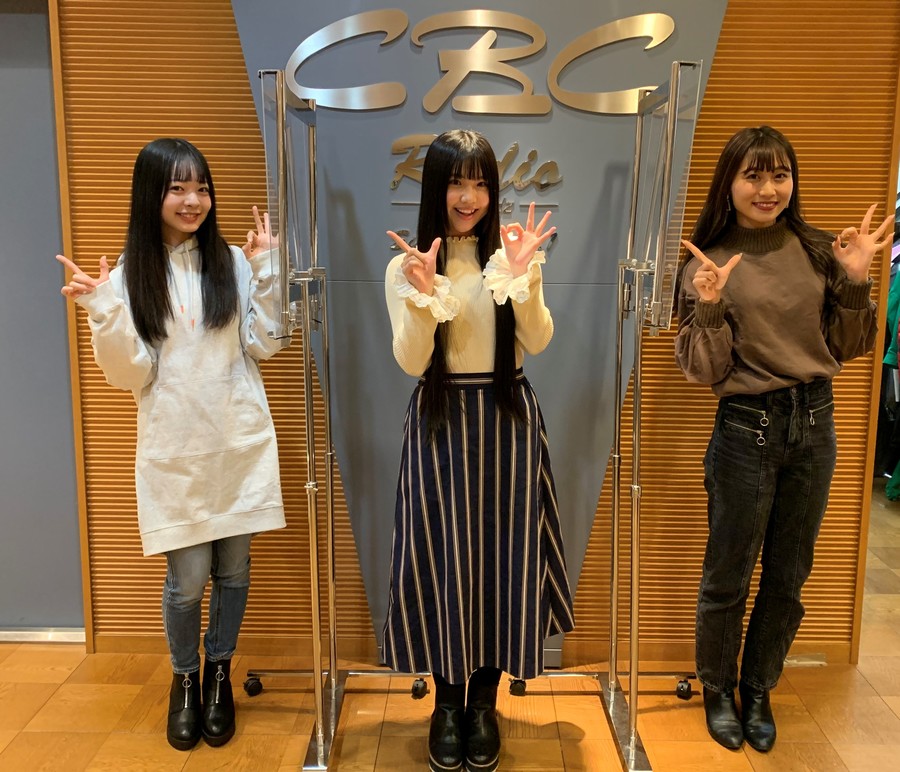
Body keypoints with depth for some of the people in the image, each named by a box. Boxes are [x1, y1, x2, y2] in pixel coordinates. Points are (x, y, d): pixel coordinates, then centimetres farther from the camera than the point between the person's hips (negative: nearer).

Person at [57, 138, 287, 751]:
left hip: (239, 441, 1)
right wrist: (104, 310, -18)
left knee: (233, 568, 11)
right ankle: (185, 679, 31)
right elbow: (132, 375, -5)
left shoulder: (231, 263, 2)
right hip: (174, 449, -1)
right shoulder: (130, 276, -1)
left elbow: (263, 345, -1)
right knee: (188, 577, 3)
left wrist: (263, 272, -7)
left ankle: (219, 674, 35)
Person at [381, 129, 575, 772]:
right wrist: (425, 293, -22)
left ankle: (485, 702, 27)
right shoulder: (407, 265, -1)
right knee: (443, 557, 6)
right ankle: (448, 702, 27)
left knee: (503, 554, 7)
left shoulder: (513, 252, 2)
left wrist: (522, 277, -21)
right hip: (440, 424, -1)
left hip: (507, 421, 1)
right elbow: (411, 362, -9)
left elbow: (537, 342, -8)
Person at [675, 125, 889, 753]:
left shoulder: (817, 249, 2)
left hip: (815, 424, 4)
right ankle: (718, 692, 34)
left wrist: (855, 282, -9)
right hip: (747, 429, -4)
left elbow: (848, 349, 5)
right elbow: (704, 372, -10)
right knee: (729, 576, 10)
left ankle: (758, 692, 37)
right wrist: (710, 309, -25)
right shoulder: (709, 263, -7)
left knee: (789, 576, 16)